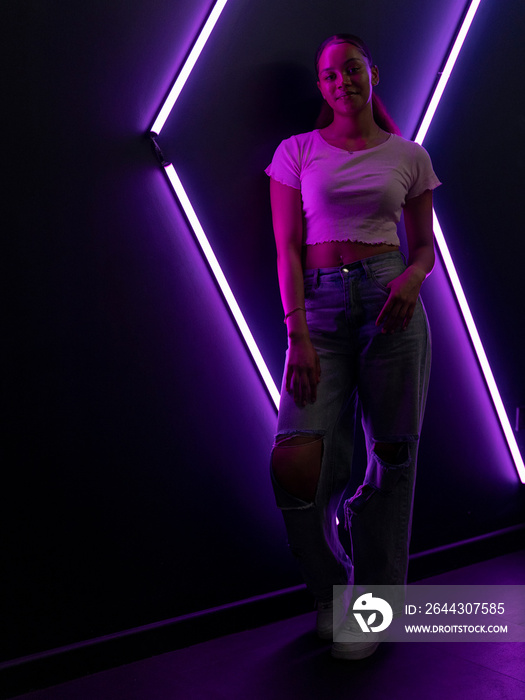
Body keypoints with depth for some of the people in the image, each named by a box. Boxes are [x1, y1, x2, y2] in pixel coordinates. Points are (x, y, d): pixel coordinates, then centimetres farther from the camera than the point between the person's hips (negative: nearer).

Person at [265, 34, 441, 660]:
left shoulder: (409, 156, 14)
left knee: (392, 450, 2)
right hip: (318, 305, -1)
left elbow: (424, 244, 17)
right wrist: (298, 334, -10)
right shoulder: (297, 151, 10)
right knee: (295, 460, -16)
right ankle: (329, 589, 13)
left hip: (389, 300, 1)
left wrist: (413, 276, -8)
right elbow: (286, 248, 3)